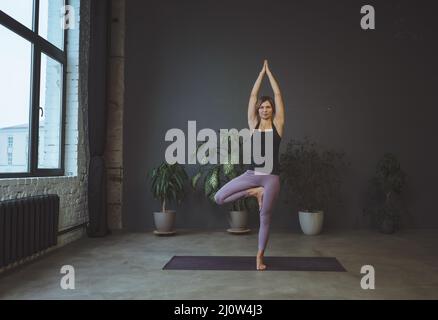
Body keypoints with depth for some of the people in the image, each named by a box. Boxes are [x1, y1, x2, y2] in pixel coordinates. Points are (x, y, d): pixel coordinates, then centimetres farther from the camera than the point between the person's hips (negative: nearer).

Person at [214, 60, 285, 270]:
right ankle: (254, 192, 10)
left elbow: (278, 94, 5)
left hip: (271, 177, -1)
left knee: (265, 217, 6)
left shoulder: (278, 124, 5)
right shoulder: (253, 124, 7)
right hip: (251, 173, 2)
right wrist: (261, 72, 13)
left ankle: (260, 256, 23)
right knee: (219, 198, -8)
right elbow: (253, 95, 7)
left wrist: (269, 72, 13)